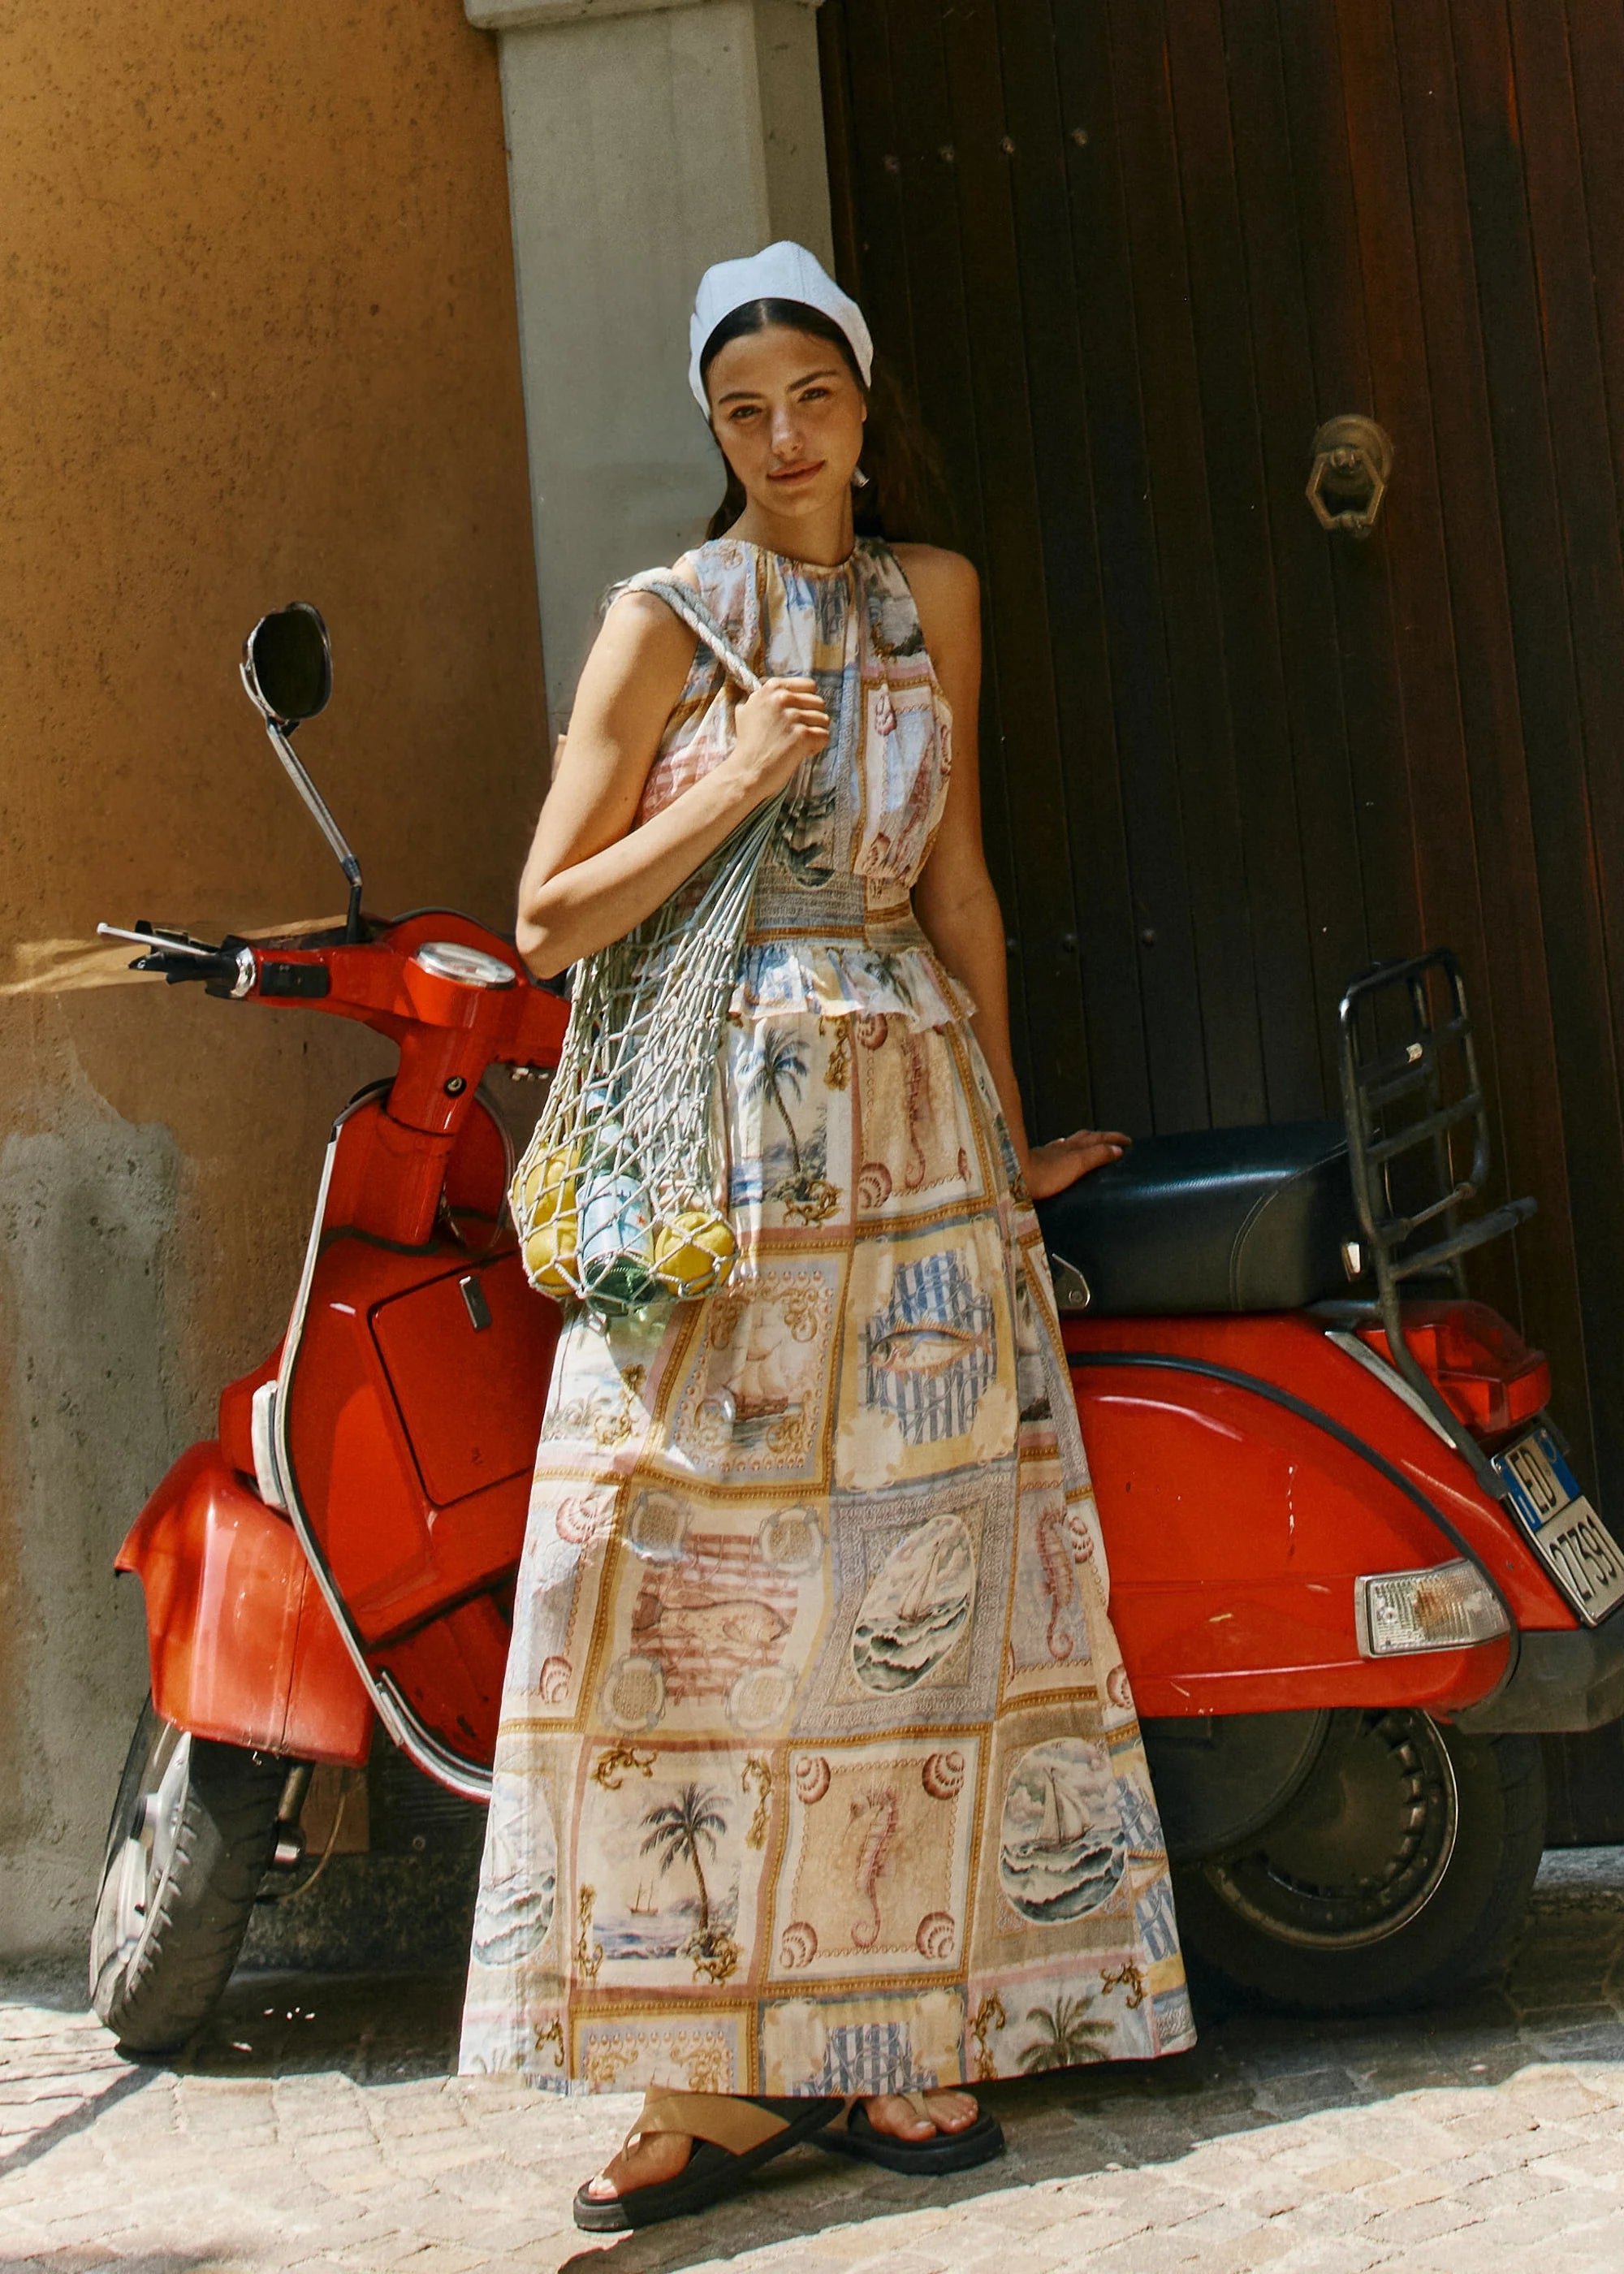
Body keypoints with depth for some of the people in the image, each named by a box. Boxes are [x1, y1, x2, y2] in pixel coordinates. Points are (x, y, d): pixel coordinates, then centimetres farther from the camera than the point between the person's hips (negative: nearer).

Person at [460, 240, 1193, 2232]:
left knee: (921, 1572, 1)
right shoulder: (666, 619, 1)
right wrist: (737, 782, -12)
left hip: (912, 1125, 4)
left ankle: (894, 2034, 10)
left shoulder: (932, 596, 12)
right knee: (697, 1579, -7)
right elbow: (551, 923, -2)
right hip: (711, 1130, -3)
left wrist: (1005, 1125, 18)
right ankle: (722, 2070, 1)